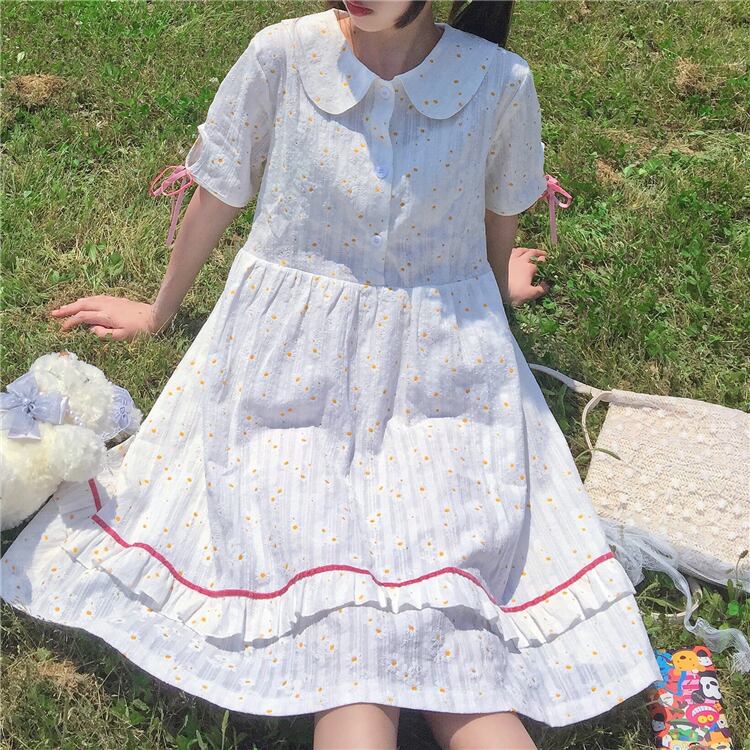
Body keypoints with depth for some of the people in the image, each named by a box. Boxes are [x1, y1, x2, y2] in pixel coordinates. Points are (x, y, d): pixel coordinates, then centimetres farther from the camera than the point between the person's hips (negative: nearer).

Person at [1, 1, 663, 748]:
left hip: (441, 368, 1)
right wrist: (160, 309, 21)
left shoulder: (498, 82, -7)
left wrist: (497, 288, 33)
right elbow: (217, 195, 7)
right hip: (294, 357, 0)